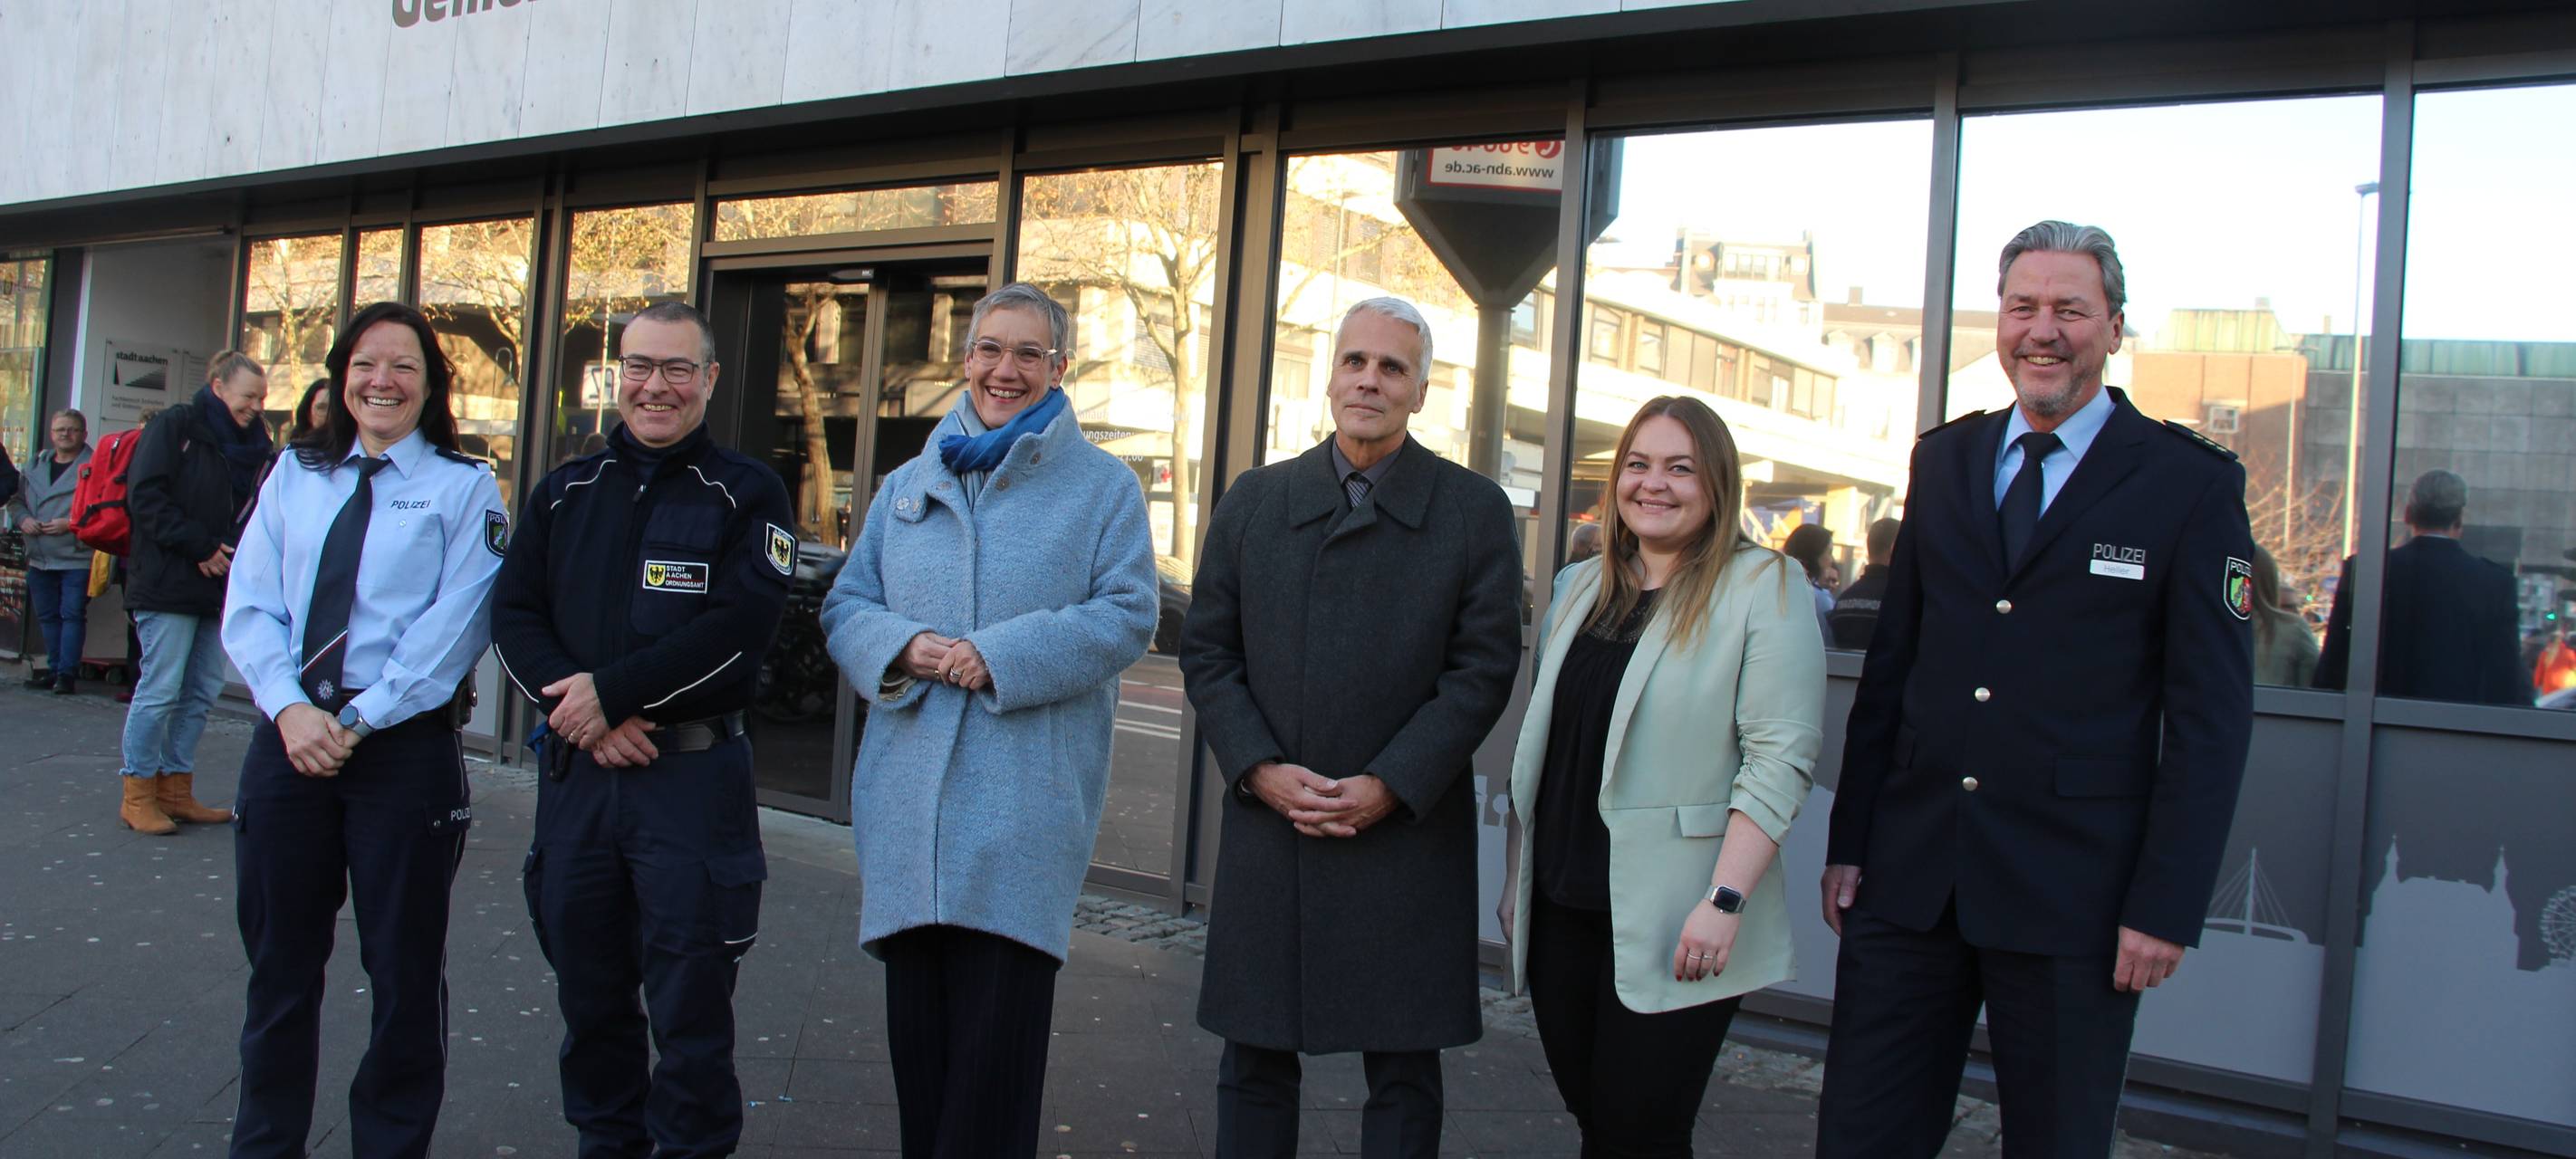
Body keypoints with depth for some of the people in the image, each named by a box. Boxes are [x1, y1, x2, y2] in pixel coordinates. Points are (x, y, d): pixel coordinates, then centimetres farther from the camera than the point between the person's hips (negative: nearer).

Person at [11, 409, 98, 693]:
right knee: (47, 616, 11)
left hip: (78, 559, -7)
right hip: (40, 559, 7)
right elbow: (15, 501, 21)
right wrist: (23, 519, 1)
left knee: (72, 615, -5)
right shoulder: (34, 468, 16)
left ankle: (66, 672, -2)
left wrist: (71, 523, -20)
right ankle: (55, 668, 18)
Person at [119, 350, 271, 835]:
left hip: (217, 588, 7)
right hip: (167, 585, -7)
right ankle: (138, 795, 5)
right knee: (160, 689, -6)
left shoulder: (251, 444, 16)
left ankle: (175, 790, 17)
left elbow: (252, 513, 20)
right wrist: (200, 546, -15)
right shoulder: (174, 426, -4)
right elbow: (145, 495, -13)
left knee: (202, 691, 8)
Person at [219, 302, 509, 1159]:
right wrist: (290, 709, -12)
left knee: (404, 965, 7)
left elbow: (454, 629, -9)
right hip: (289, 734, 4)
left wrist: (358, 720, -14)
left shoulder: (464, 489, 0)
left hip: (407, 743, -3)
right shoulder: (294, 476, 11)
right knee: (279, 959, 13)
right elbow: (249, 606, 4)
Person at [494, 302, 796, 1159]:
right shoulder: (566, 491, 12)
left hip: (695, 776, -4)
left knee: (690, 1006, 3)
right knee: (588, 990, 16)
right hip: (576, 770, 5)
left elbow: (738, 629, -14)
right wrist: (583, 715, -12)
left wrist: (611, 690, -16)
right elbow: (513, 613, 4)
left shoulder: (746, 493, -1)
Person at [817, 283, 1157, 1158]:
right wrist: (903, 649, -9)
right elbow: (846, 605, 14)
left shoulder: (1103, 486, 5)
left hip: (1026, 803, -4)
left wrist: (1001, 657, -16)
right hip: (910, 792, 4)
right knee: (916, 1019, 9)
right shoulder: (908, 485, 17)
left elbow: (1127, 615, -6)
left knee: (997, 1022, -5)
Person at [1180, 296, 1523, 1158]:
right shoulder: (1253, 501, 8)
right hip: (1267, 828, 2)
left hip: (1408, 835, -2)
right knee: (1253, 1061, 11)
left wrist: (1391, 786, -13)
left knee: (1403, 1072, 7)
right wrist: (1258, 768, -8)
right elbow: (1206, 651, 6)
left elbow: (1484, 667, -4)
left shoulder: (1475, 511, 1)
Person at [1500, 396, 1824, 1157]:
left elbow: (1782, 757, -13)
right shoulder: (1581, 587, 13)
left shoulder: (1765, 587, -6)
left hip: (1671, 925, -5)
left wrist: (1725, 900, -19)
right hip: (1561, 909, 6)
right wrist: (1518, 878, 16)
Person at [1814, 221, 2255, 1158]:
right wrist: (1848, 842, 7)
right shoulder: (1943, 460, 10)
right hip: (1909, 876, 4)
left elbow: (2213, 714, -5)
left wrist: (2166, 906, -10)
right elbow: (1890, 660, 11)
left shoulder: (2191, 484, -3)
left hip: (2073, 896, -3)